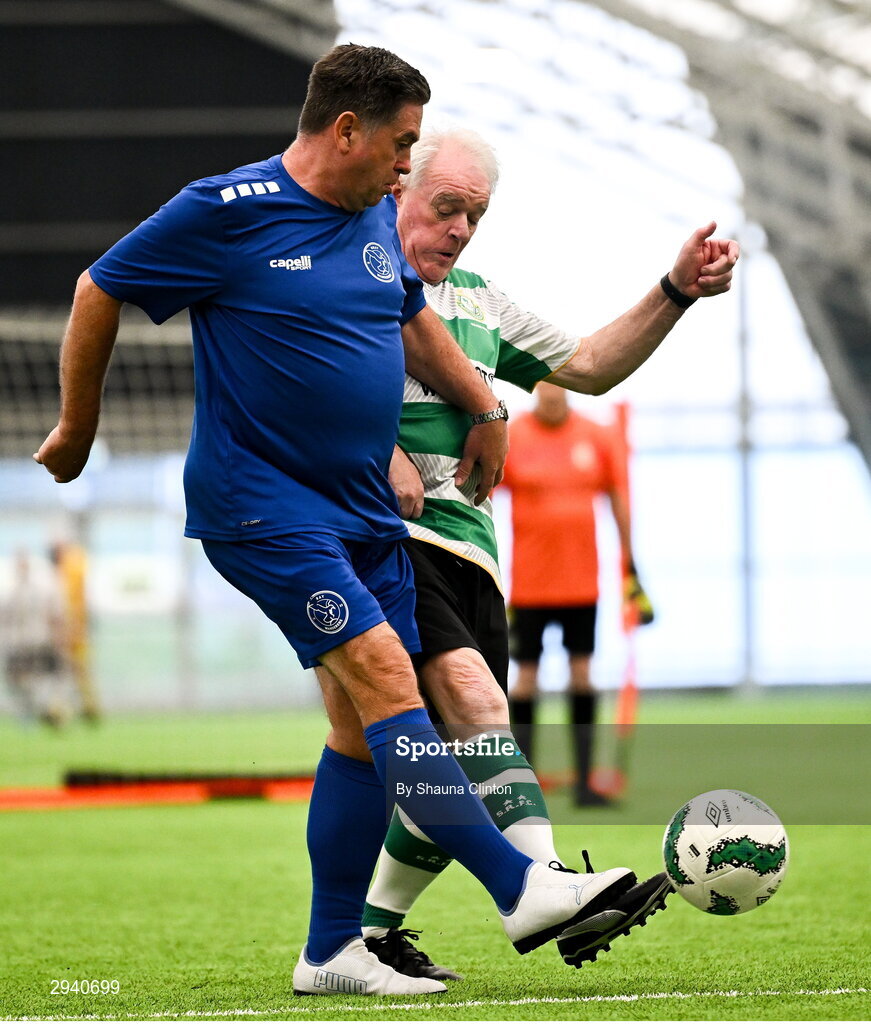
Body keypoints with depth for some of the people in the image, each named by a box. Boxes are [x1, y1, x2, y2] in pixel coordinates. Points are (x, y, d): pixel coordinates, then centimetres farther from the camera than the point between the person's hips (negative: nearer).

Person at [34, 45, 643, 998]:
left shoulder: (377, 218, 11)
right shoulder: (226, 212, -11)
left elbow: (412, 320, 31)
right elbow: (98, 294, -2)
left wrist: (485, 410, 25)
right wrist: (76, 433, 6)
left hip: (362, 508, 8)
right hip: (260, 502, -8)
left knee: (364, 727, 6)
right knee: (382, 674, -20)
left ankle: (331, 952, 14)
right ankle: (521, 890, -27)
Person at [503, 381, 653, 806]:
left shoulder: (597, 437, 2)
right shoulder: (509, 438, -5)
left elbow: (619, 498, 12)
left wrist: (630, 571, 13)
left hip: (582, 577, 2)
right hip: (528, 579, -2)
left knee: (581, 673, 1)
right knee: (526, 675, 0)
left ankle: (584, 782, 5)